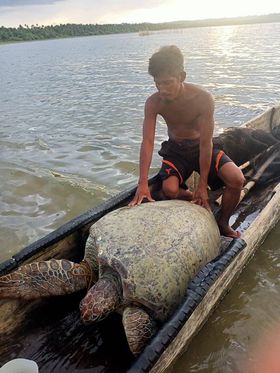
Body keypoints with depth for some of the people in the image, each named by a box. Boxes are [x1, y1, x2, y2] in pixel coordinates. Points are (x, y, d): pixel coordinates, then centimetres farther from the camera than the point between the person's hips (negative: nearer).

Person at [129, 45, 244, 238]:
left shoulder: (203, 98, -26)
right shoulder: (153, 103, -19)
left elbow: (205, 143, -24)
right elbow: (148, 141, -23)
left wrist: (202, 185, -21)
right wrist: (143, 183, -31)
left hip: (202, 147, -1)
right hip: (175, 150, 2)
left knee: (236, 179, -25)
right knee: (169, 189, -27)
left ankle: (223, 223, 4)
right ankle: (198, 200, 9)